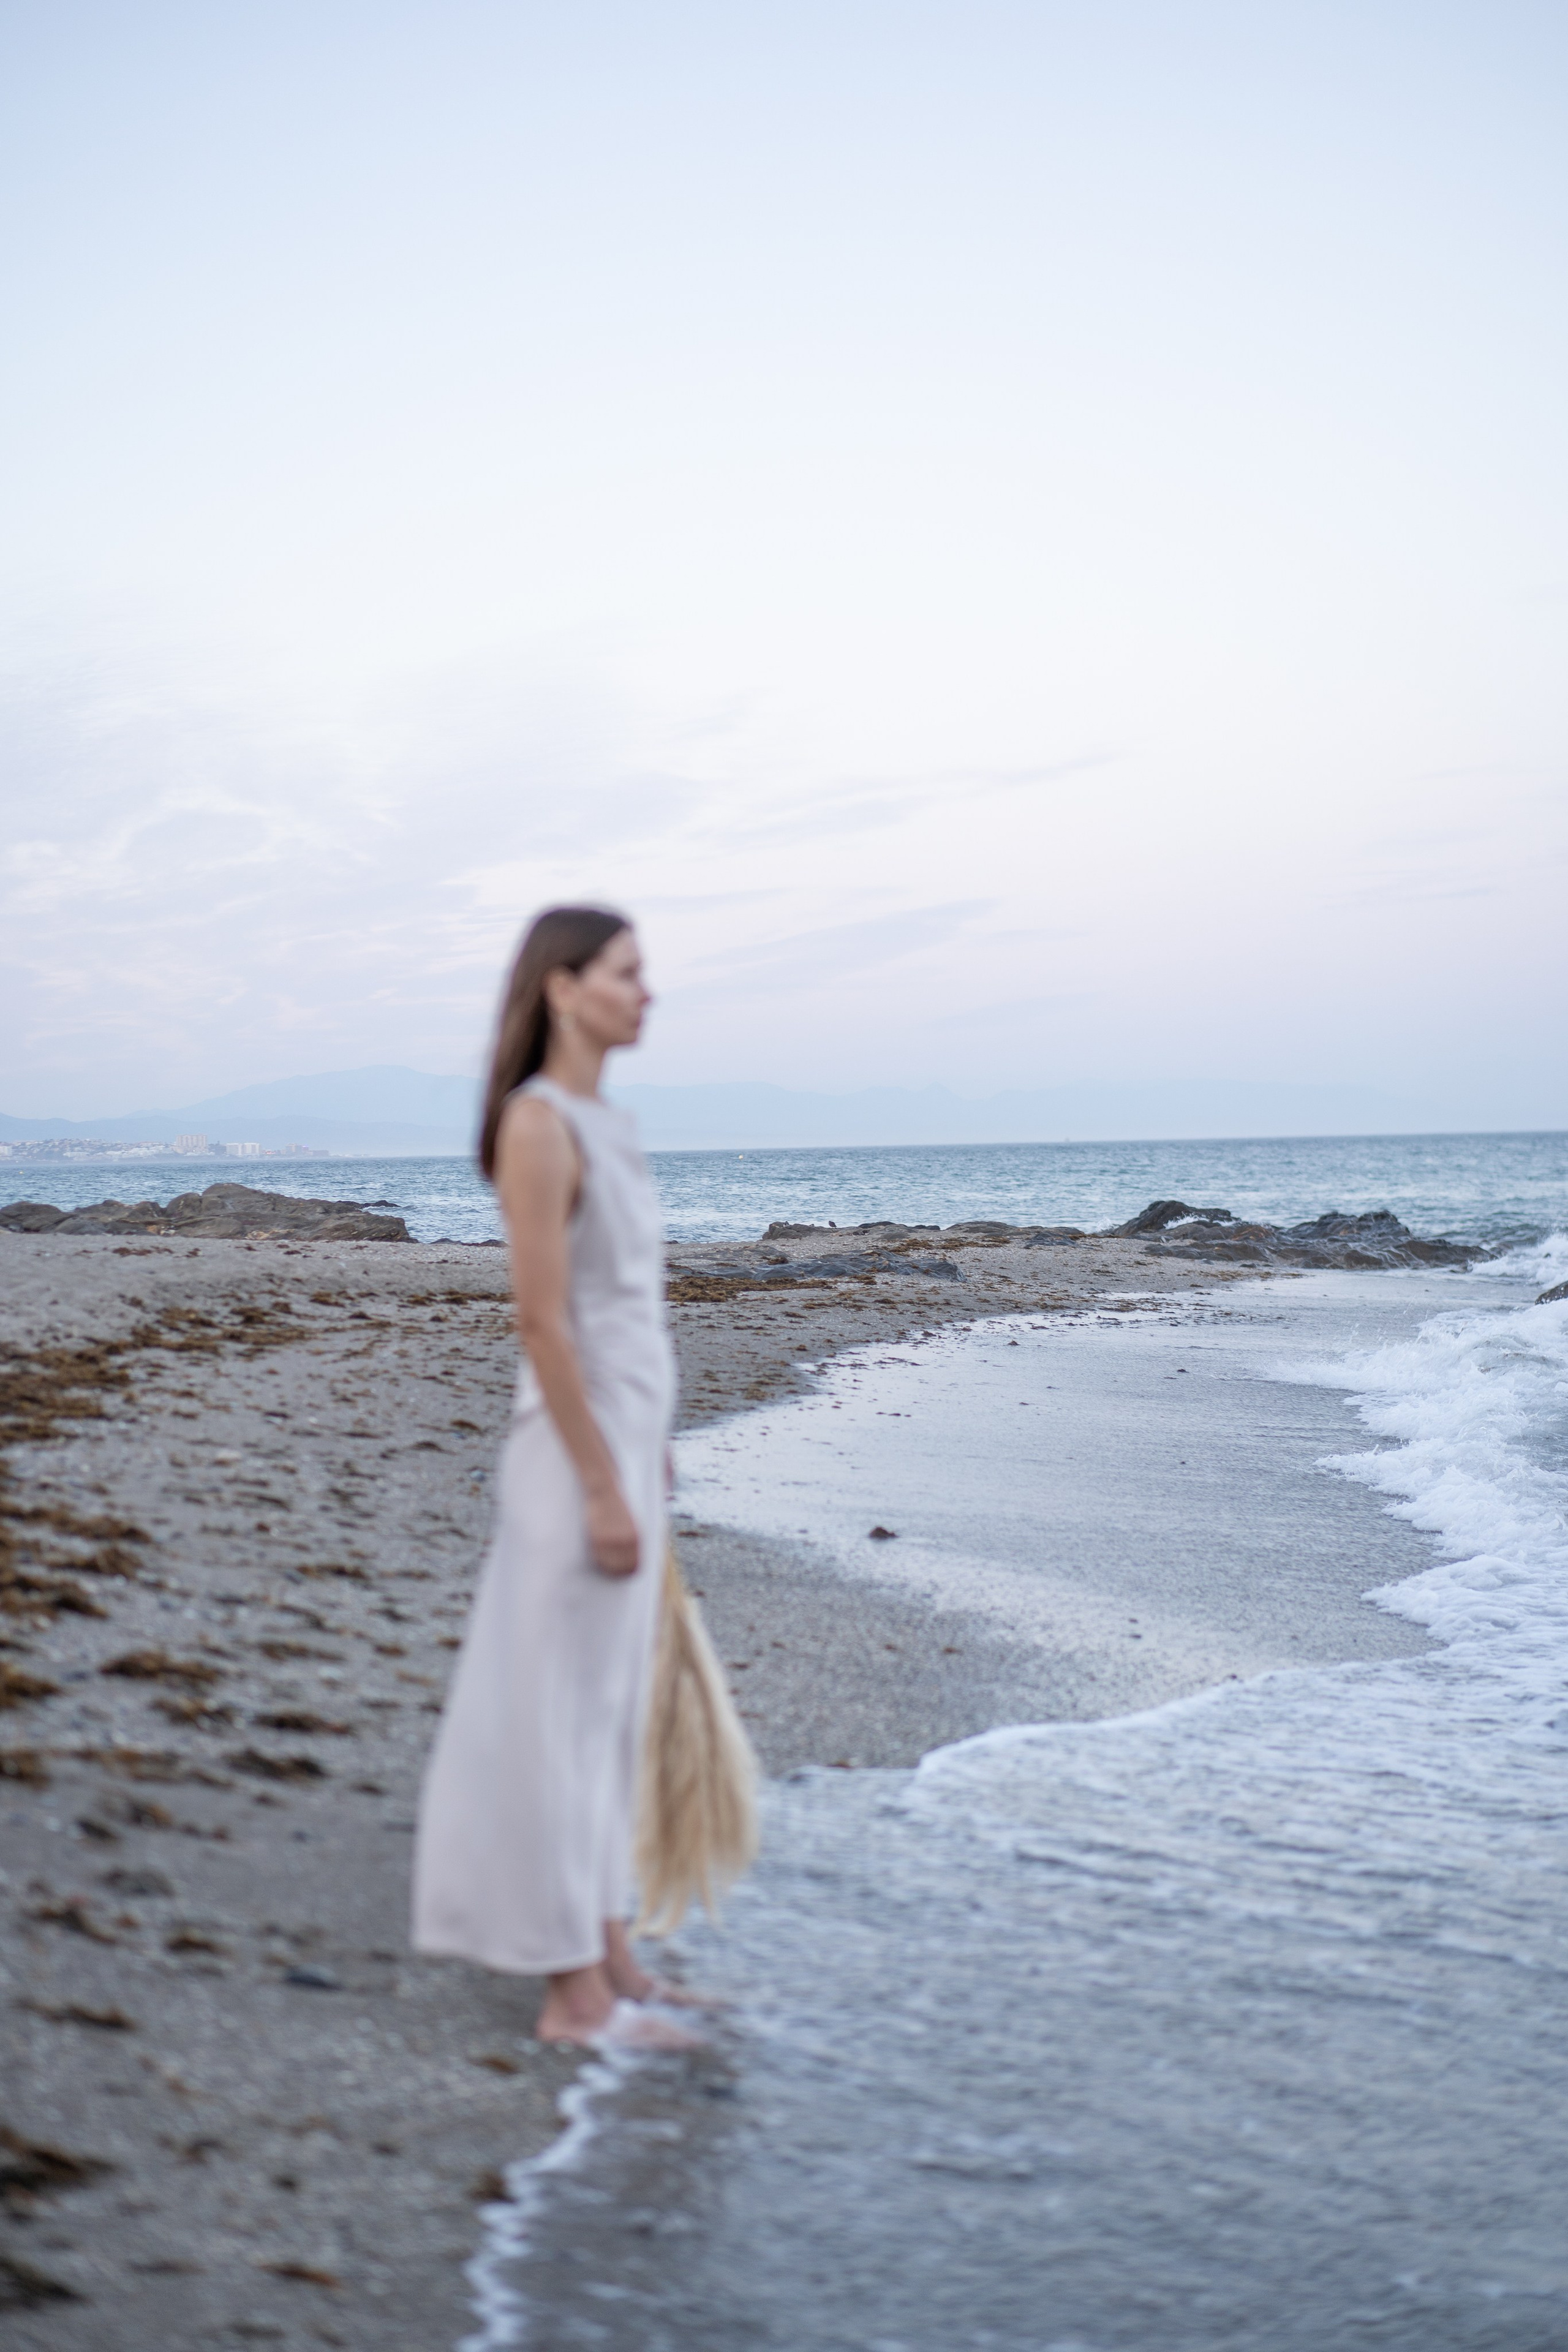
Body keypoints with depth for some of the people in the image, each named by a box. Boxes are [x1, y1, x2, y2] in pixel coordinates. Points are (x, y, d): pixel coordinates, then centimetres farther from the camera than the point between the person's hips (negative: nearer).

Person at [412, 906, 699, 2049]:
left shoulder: (602, 1120, 12)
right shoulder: (539, 1124, -16)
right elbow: (543, 1319, -20)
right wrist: (602, 1486, -20)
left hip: (632, 1432, 9)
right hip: (582, 1441, -9)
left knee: (616, 1700, 15)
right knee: (566, 1705, 0)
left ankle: (611, 1949, 27)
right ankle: (577, 1992, 11)